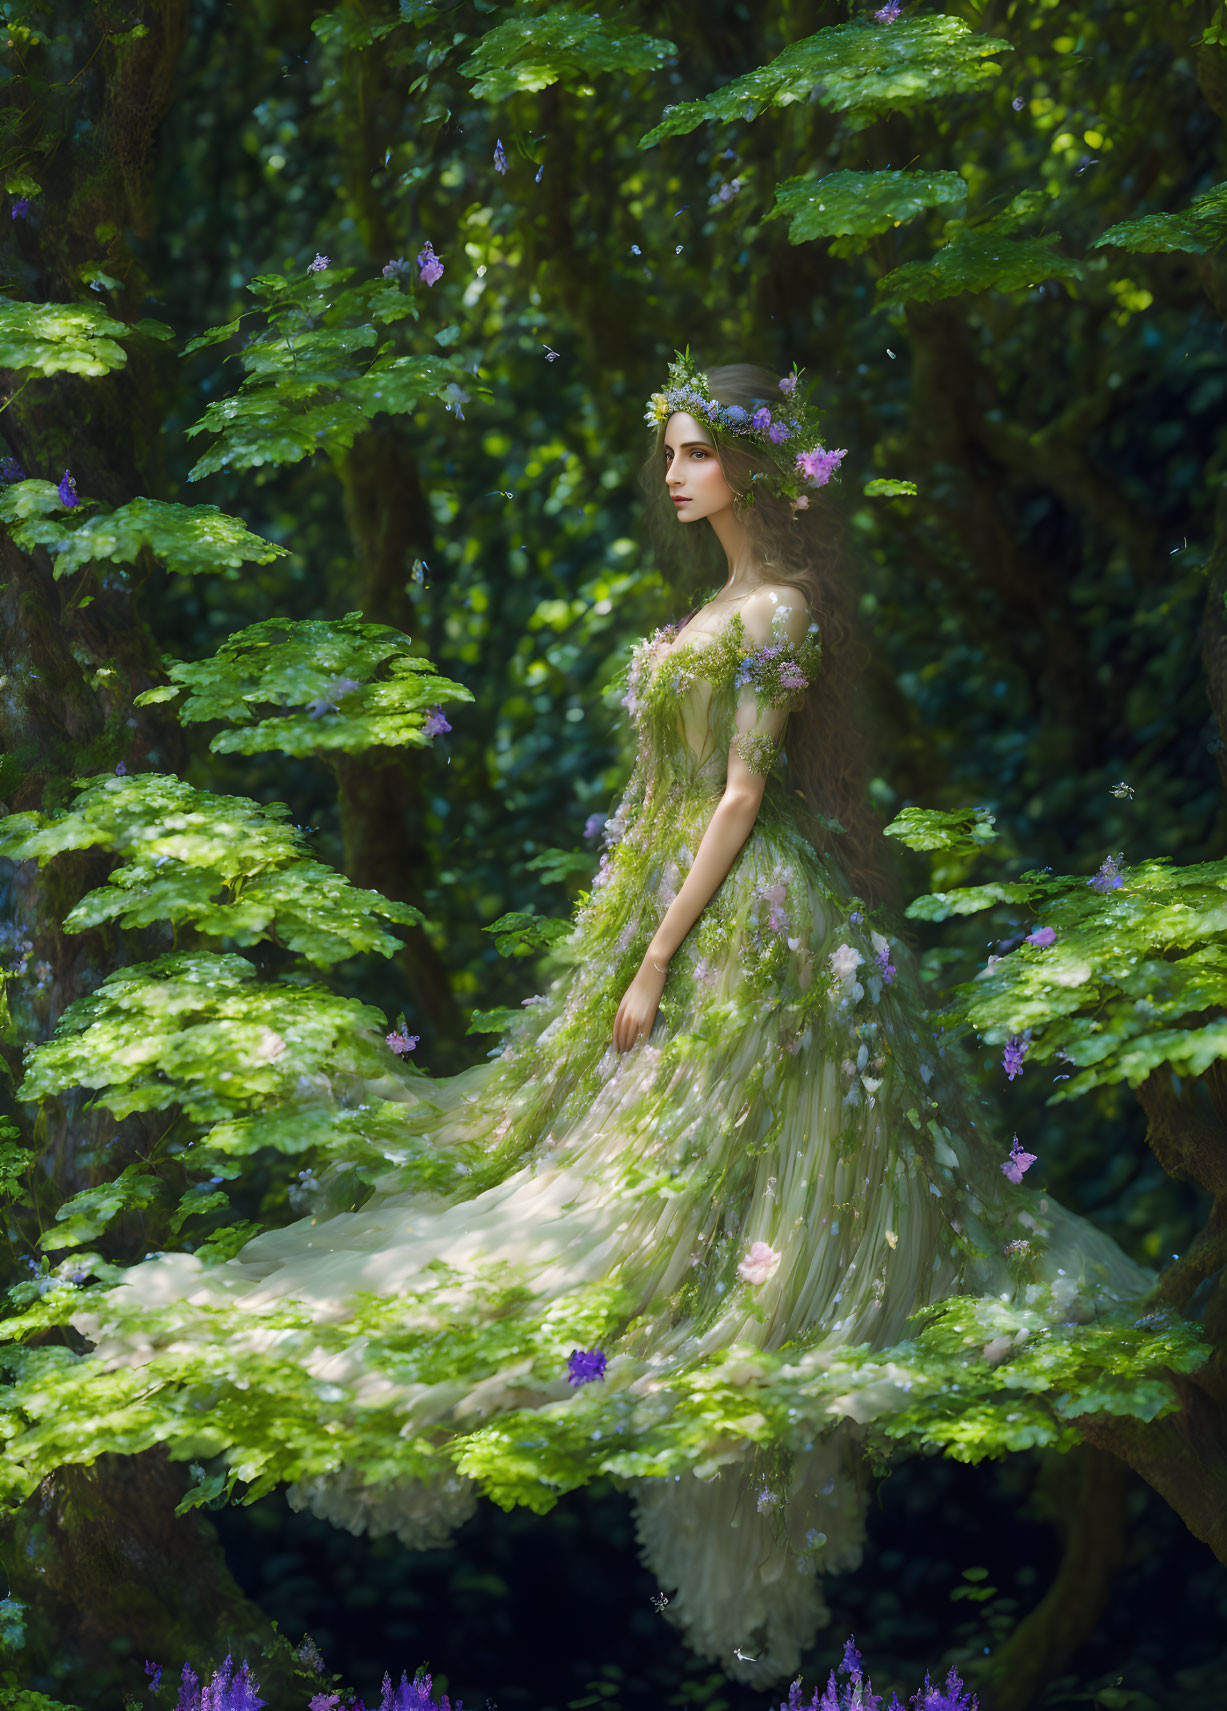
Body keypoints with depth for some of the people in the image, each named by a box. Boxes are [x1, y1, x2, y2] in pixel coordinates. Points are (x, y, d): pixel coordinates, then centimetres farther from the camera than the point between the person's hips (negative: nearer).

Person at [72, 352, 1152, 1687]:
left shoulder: (775, 609, -15)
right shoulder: (743, 600, 13)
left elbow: (743, 796, -18)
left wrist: (654, 966, -19)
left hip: (744, 923, -10)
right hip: (680, 905, 10)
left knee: (698, 1173, -8)